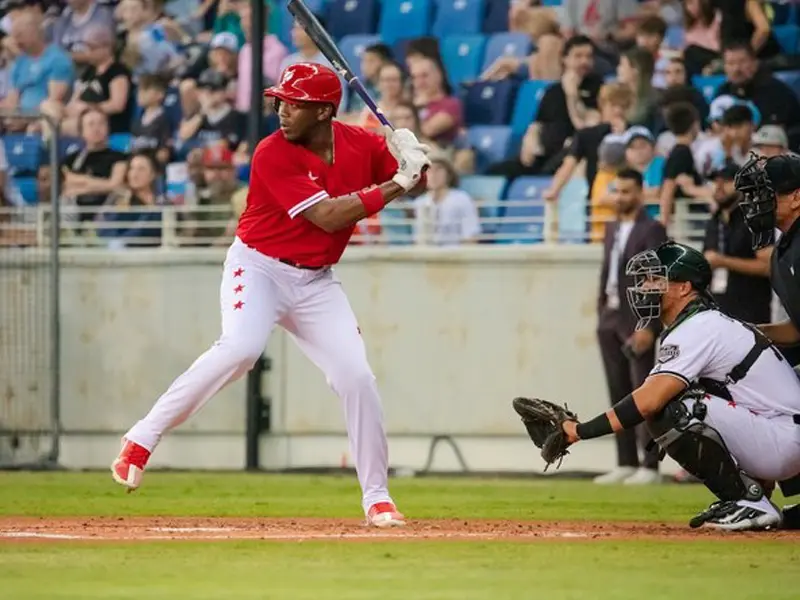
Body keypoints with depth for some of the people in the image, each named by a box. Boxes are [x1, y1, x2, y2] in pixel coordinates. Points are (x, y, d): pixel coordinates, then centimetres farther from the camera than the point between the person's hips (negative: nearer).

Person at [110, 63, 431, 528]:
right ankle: (142, 441, -23)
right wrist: (395, 185, -25)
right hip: (259, 267, -5)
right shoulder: (273, 154, -18)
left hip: (317, 282, 5)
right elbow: (328, 217, -25)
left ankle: (377, 497, 7)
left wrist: (412, 163, -16)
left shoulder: (360, 143, -3)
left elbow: (414, 178, 8)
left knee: (358, 378, -6)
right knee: (242, 347, -31)